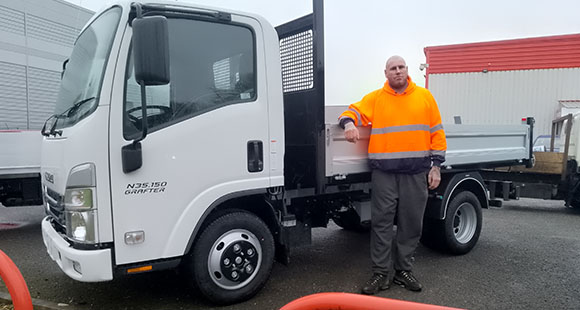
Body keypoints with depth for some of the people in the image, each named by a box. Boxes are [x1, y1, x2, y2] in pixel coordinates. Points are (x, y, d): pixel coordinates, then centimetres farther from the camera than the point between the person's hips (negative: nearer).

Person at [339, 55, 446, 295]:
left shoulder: (424, 96, 11)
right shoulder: (375, 99, 8)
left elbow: (436, 132, 10)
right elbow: (353, 111, 4)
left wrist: (436, 166, 5)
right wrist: (349, 123, -21)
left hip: (416, 173, 2)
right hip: (384, 172, -1)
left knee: (411, 224, 8)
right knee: (382, 223, 0)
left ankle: (403, 270, 24)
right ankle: (381, 273, 11)